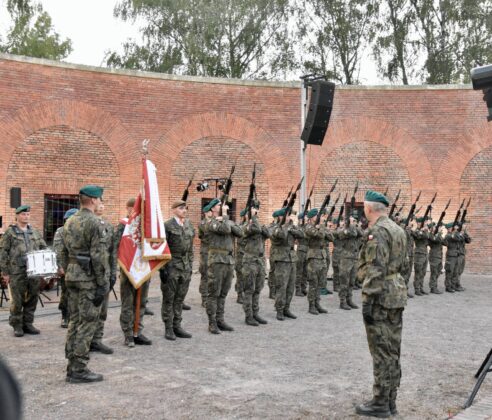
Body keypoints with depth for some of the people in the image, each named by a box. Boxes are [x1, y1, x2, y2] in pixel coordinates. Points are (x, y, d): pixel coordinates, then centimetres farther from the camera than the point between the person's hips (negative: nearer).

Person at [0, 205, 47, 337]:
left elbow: (44, 249, 17)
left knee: (32, 299, 7)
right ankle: (17, 326, 13)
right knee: (17, 300, 1)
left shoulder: (35, 232, 14)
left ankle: (28, 324, 18)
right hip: (17, 272, -4)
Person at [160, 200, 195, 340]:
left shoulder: (189, 225, 11)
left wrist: (190, 266, 13)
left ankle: (177, 326, 19)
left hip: (185, 267, 6)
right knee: (169, 299, 3)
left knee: (180, 298, 11)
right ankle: (169, 329, 10)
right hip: (171, 267, -5)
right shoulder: (167, 226, -7)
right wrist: (162, 269, -13)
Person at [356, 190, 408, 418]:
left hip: (381, 296, -9)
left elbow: (375, 269, -21)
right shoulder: (397, 229, 14)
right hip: (397, 293, 10)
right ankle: (390, 401, 21)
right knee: (392, 350, 13)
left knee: (382, 352, -3)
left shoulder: (377, 231, -15)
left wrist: (368, 301, -20)